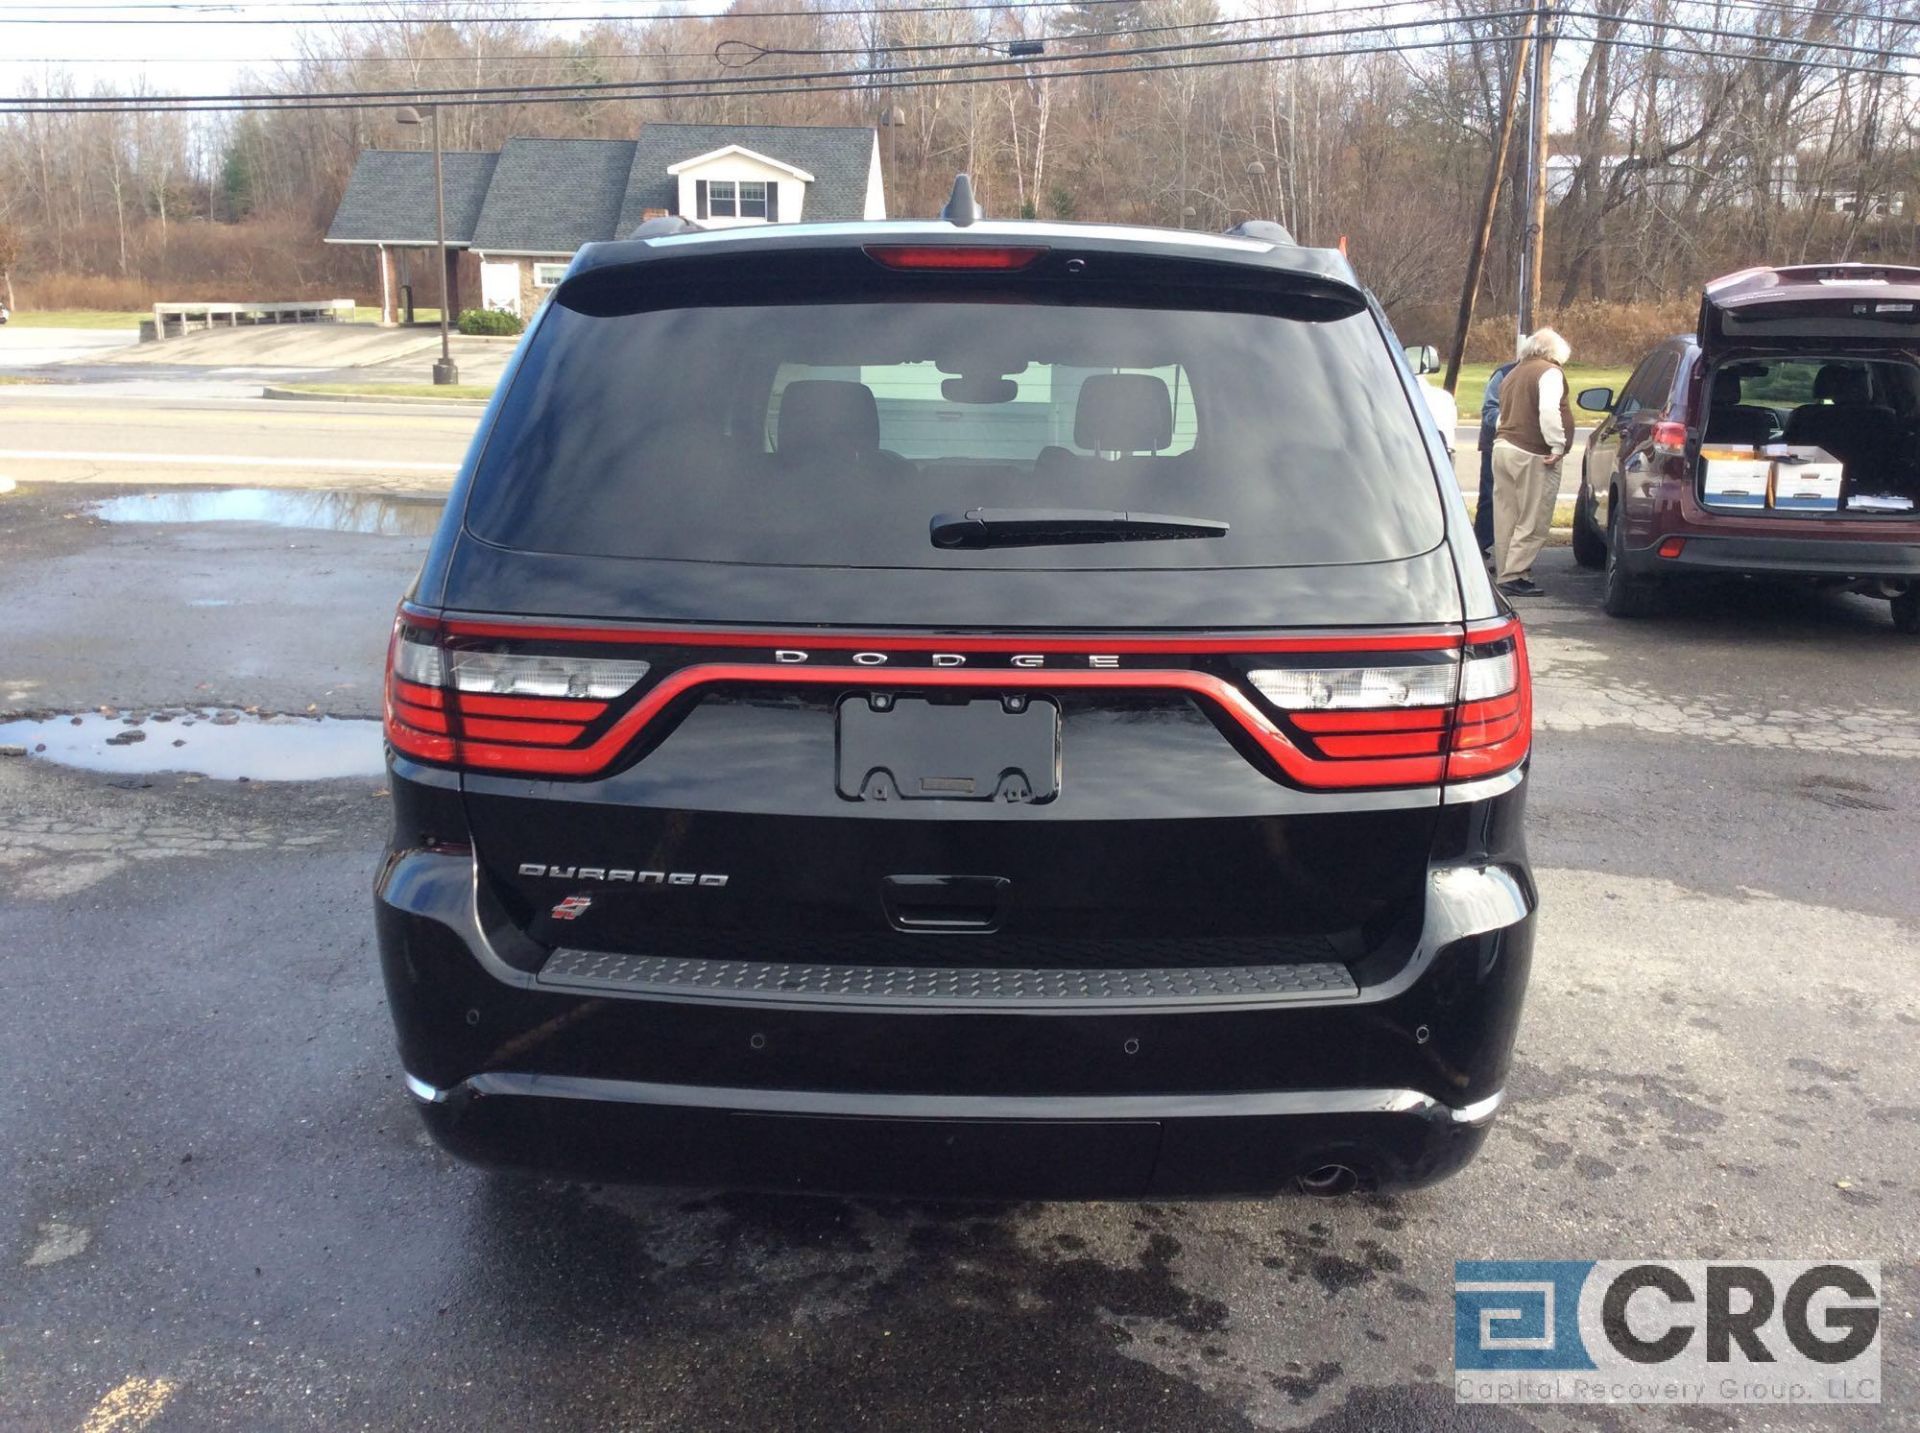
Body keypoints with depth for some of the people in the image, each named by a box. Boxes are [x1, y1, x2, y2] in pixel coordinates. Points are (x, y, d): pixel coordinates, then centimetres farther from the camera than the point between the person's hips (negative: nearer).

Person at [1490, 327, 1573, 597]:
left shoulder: (1515, 373, 20)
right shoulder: (1550, 372, -7)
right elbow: (1549, 410, -21)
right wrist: (1558, 445, -18)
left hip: (1503, 447, 9)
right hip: (1531, 455, -9)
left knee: (1506, 516, 11)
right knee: (1532, 521, -5)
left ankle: (1503, 571, 15)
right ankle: (1514, 576, -7)